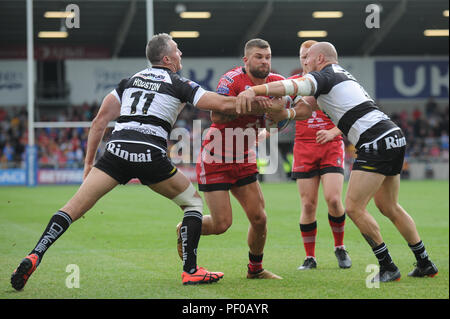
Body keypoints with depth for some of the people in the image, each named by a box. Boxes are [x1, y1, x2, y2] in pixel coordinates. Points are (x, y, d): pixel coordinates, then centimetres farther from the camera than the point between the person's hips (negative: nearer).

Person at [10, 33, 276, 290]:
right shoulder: (178, 84, 12)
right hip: (150, 154, -3)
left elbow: (100, 120, 20)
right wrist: (258, 104, 20)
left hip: (117, 150, 4)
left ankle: (34, 256, -13)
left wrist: (89, 162, 24)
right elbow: (223, 105, 5)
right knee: (193, 201, 17)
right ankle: (190, 271, 10)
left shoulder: (130, 80, 24)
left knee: (75, 206, 2)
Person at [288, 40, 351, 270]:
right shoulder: (293, 83, 7)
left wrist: (332, 132, -16)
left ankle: (340, 248, 8)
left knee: (333, 199, -14)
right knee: (308, 205, -3)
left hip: (331, 146, -1)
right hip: (303, 148, 1)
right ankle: (310, 257, 8)